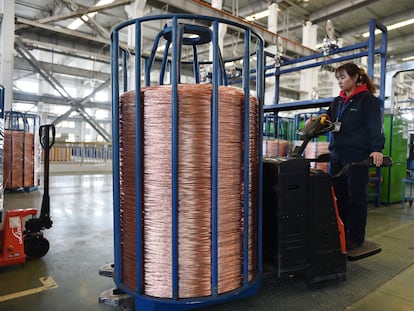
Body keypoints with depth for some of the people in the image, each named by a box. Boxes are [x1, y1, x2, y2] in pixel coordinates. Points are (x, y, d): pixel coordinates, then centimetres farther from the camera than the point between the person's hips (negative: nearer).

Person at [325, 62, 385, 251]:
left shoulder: (367, 100, -3)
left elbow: (375, 126, -12)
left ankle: (356, 237, 13)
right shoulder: (338, 101, 17)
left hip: (357, 157, -6)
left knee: (356, 197, 2)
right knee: (340, 196, 10)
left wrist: (376, 149, -24)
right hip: (337, 156, 7)